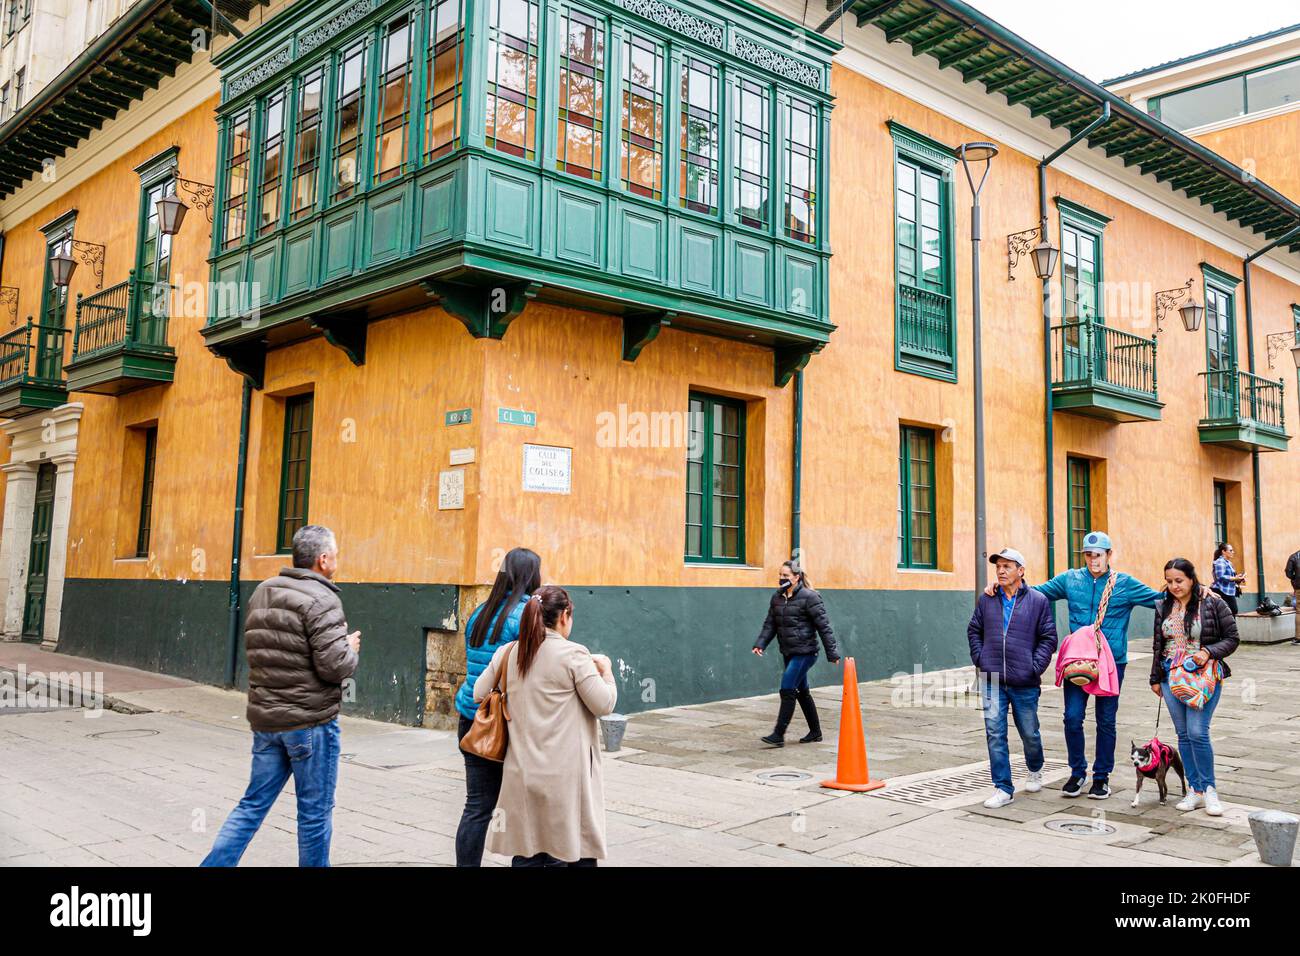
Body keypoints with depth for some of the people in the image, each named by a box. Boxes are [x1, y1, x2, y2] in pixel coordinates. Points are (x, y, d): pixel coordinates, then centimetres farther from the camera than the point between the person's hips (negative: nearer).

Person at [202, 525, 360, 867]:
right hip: (311, 722, -7)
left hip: (265, 717, 7)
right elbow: (335, 666, -21)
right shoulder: (321, 600, -16)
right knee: (315, 812, 6)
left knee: (253, 805, 14)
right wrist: (351, 648, 0)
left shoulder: (261, 593, 9)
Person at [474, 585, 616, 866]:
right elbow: (604, 705, -8)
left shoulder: (506, 653, 5)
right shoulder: (573, 654, -10)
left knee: (525, 855, 11)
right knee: (577, 853, 7)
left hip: (522, 774, 5)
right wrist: (606, 671, 8)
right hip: (564, 777, -5)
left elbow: (479, 694, 12)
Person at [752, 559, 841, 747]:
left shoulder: (809, 597, -13)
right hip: (788, 653, 8)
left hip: (804, 653, -8)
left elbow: (824, 626, -11)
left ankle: (778, 735, -6)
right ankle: (815, 732, 29)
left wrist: (832, 652, -11)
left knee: (787, 691, -11)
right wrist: (760, 644, -6)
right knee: (802, 692, 16)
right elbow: (770, 624, 9)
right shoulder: (777, 598, 8)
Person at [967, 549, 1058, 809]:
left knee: (1029, 733, 15)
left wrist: (1036, 666, -8)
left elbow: (1048, 637, 0)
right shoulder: (986, 600, 5)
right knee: (995, 734, -3)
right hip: (992, 681, 1)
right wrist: (979, 659, 2)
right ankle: (1004, 789, 5)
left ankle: (1035, 771, 44)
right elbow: (974, 631, 14)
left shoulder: (1038, 601, -1)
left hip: (1024, 683, -1)